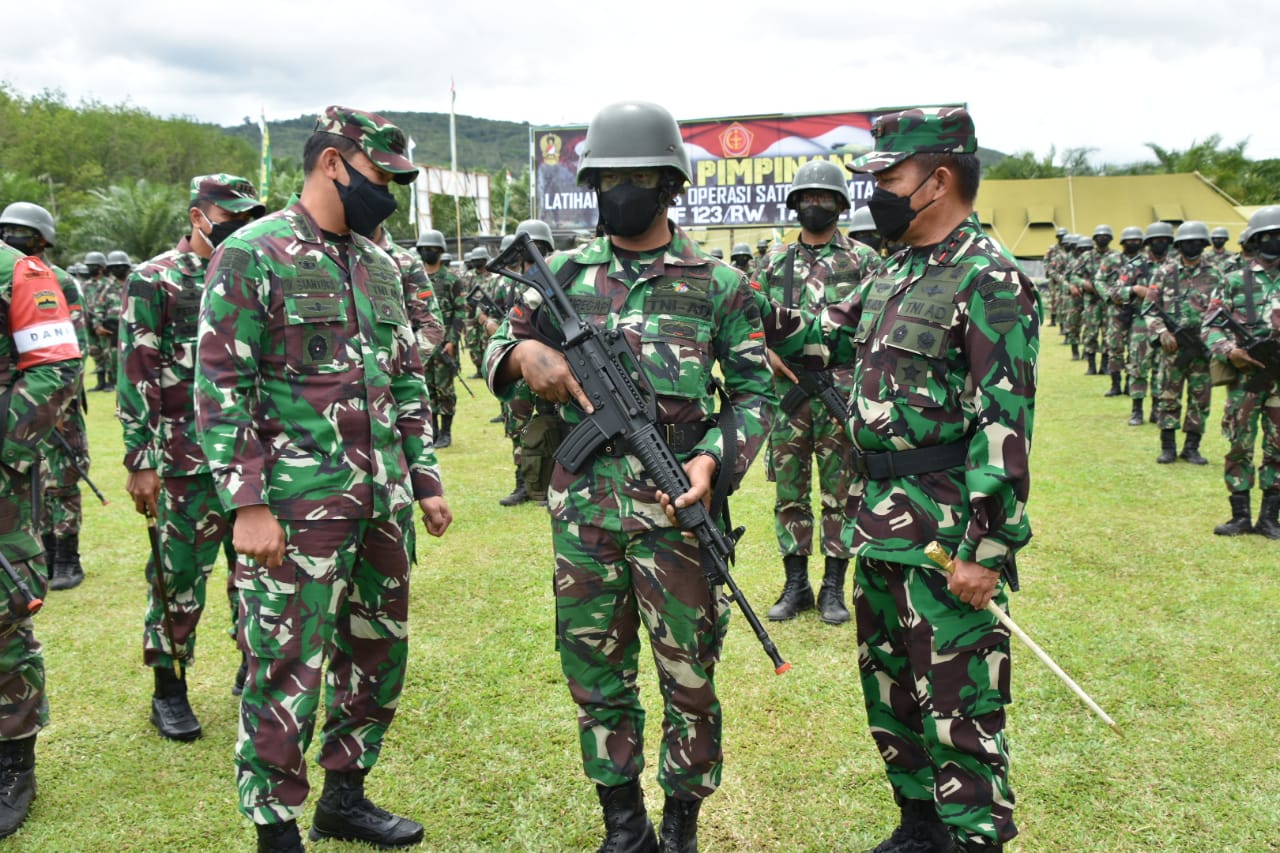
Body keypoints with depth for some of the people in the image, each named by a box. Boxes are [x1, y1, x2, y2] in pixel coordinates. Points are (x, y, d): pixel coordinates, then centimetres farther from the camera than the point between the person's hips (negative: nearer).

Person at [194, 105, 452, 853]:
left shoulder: (381, 265, 14)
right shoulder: (252, 255, -7)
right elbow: (222, 388, -11)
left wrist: (425, 477, 13)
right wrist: (247, 503, -16)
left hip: (383, 505, 7)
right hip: (297, 509, -7)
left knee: (378, 656, 16)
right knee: (288, 675, 1)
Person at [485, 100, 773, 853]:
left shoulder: (718, 282, 1)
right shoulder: (565, 272, 8)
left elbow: (755, 389, 2)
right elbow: (497, 348, 13)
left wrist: (715, 458, -16)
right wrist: (525, 351, -12)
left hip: (675, 509, -3)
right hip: (582, 508, 3)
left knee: (688, 677, 7)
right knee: (595, 677, 13)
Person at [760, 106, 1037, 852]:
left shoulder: (991, 280, -15)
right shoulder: (896, 274, 13)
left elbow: (1004, 425, -20)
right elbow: (827, 337, 25)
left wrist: (987, 549, -22)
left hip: (947, 532, -9)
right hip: (881, 522, 9)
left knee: (957, 707, 1)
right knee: (890, 690, 19)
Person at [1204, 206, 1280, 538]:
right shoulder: (1235, 282, 3)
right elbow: (1211, 327, 2)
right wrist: (1228, 352, -16)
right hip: (1245, 377, -1)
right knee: (1239, 446, 3)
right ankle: (1240, 516, 13)